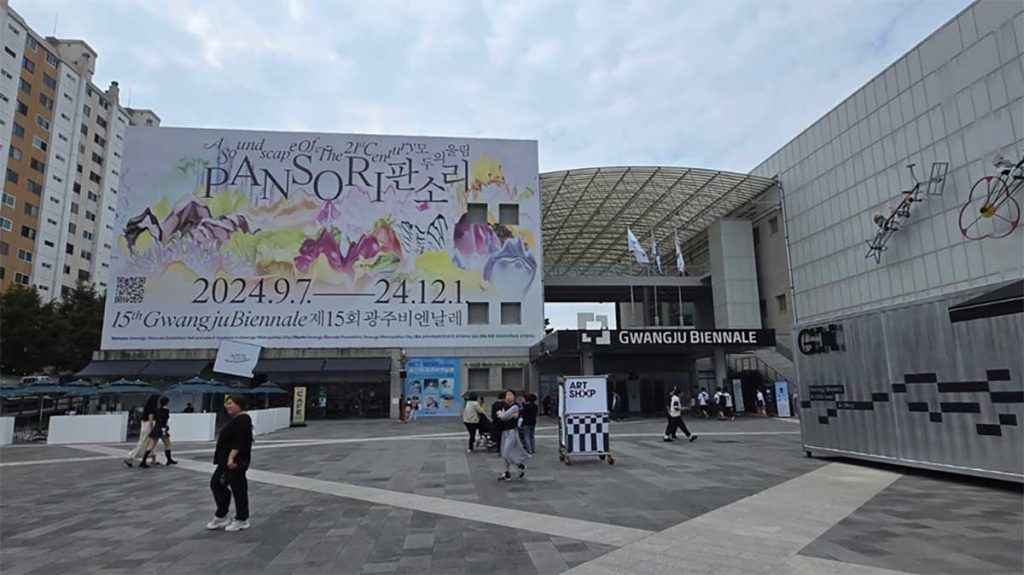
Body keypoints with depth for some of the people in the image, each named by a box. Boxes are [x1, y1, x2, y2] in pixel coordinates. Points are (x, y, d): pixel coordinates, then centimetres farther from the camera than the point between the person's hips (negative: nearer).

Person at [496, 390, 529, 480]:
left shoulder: (515, 406, -12)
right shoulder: (504, 406, 13)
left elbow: (504, 416, -19)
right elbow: (502, 417, 3)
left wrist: (500, 413, 0)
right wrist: (511, 416, -12)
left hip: (512, 431, -8)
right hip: (504, 431, 8)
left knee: (507, 453, -10)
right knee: (504, 453, 10)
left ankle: (521, 466, 10)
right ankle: (507, 473, 18)